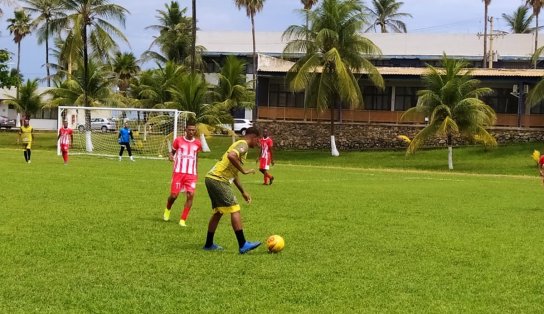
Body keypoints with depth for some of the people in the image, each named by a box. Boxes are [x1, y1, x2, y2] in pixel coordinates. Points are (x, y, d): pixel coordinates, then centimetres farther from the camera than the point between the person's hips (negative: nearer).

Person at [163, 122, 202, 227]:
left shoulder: (197, 143, 6)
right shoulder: (178, 140, 0)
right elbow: (172, 151, 9)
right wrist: (170, 156, -15)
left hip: (191, 174, 2)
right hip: (178, 172, -2)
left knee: (190, 195, -13)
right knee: (174, 195, -2)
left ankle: (183, 220, -4)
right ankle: (167, 210, 33)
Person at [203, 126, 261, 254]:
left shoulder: (239, 144, 24)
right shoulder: (243, 144, -7)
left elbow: (233, 173, 30)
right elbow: (231, 156, -30)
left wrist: (243, 192, 30)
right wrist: (244, 170, -18)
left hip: (211, 179, 10)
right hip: (218, 180, -10)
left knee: (218, 212, 18)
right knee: (235, 210, -10)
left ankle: (209, 244, 24)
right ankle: (242, 245, -13)